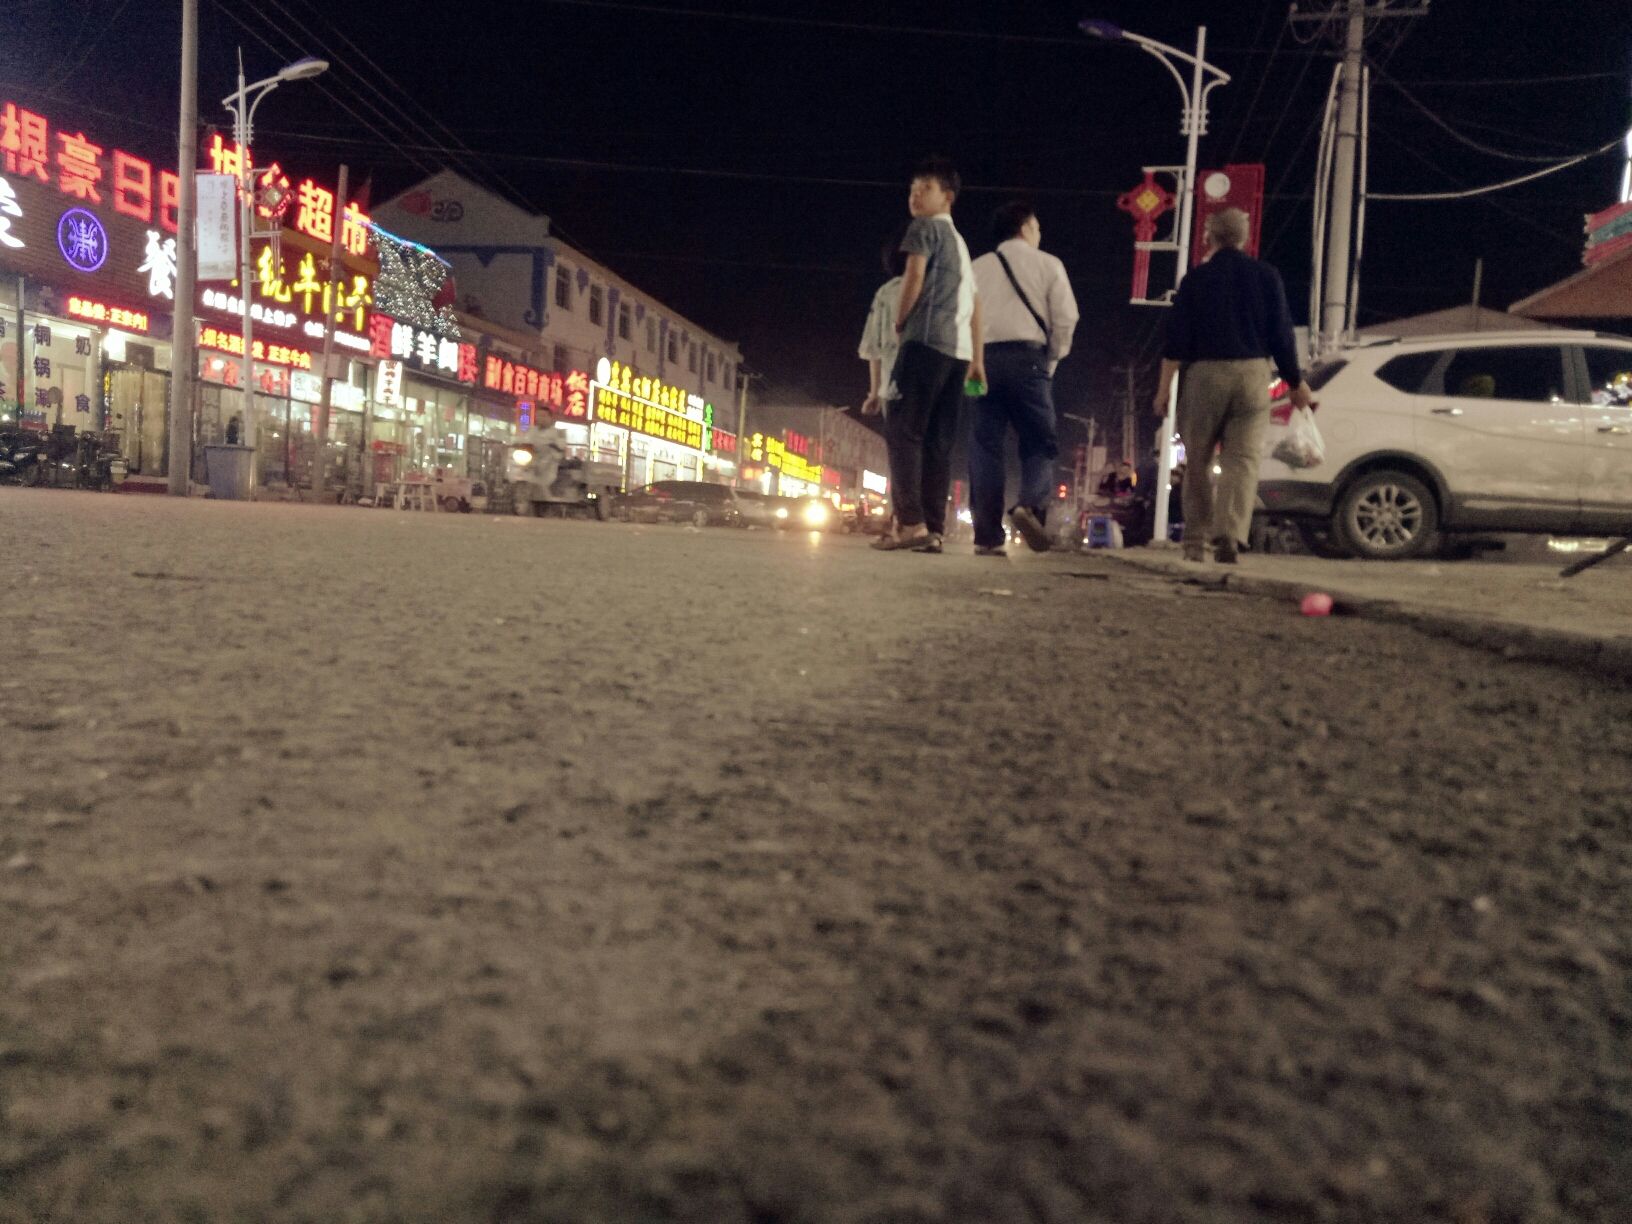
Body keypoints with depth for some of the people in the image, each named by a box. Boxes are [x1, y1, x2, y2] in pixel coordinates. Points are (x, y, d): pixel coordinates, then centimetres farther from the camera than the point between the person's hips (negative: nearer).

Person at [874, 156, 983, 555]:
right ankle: (933, 529, -2)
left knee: (902, 430, -11)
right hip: (958, 350, 8)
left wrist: (899, 322, 2)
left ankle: (910, 522, -21)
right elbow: (974, 304, 25)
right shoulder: (960, 242, 29)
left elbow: (915, 274, -10)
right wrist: (976, 359, 21)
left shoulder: (926, 226, 4)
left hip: (927, 340, -8)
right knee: (938, 441, 3)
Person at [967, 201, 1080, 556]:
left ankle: (987, 536, -3)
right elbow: (1066, 317, 0)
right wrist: (1053, 358, 11)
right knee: (1041, 442, 5)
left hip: (983, 357, 3)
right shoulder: (1047, 264, 9)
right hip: (1027, 357, -3)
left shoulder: (977, 267, 18)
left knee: (986, 444, 2)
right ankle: (1030, 504, -23)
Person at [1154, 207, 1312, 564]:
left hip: (1204, 373, -1)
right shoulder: (1266, 276, 6)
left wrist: (1164, 386, -1)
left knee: (1198, 461, 8)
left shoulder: (1195, 280, 2)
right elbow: (1281, 334, 5)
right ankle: (1230, 535, -21)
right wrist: (1297, 383, 14)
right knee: (1243, 459, -2)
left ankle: (1196, 543, 12)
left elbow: (1177, 339, -4)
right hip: (1253, 373, 1)